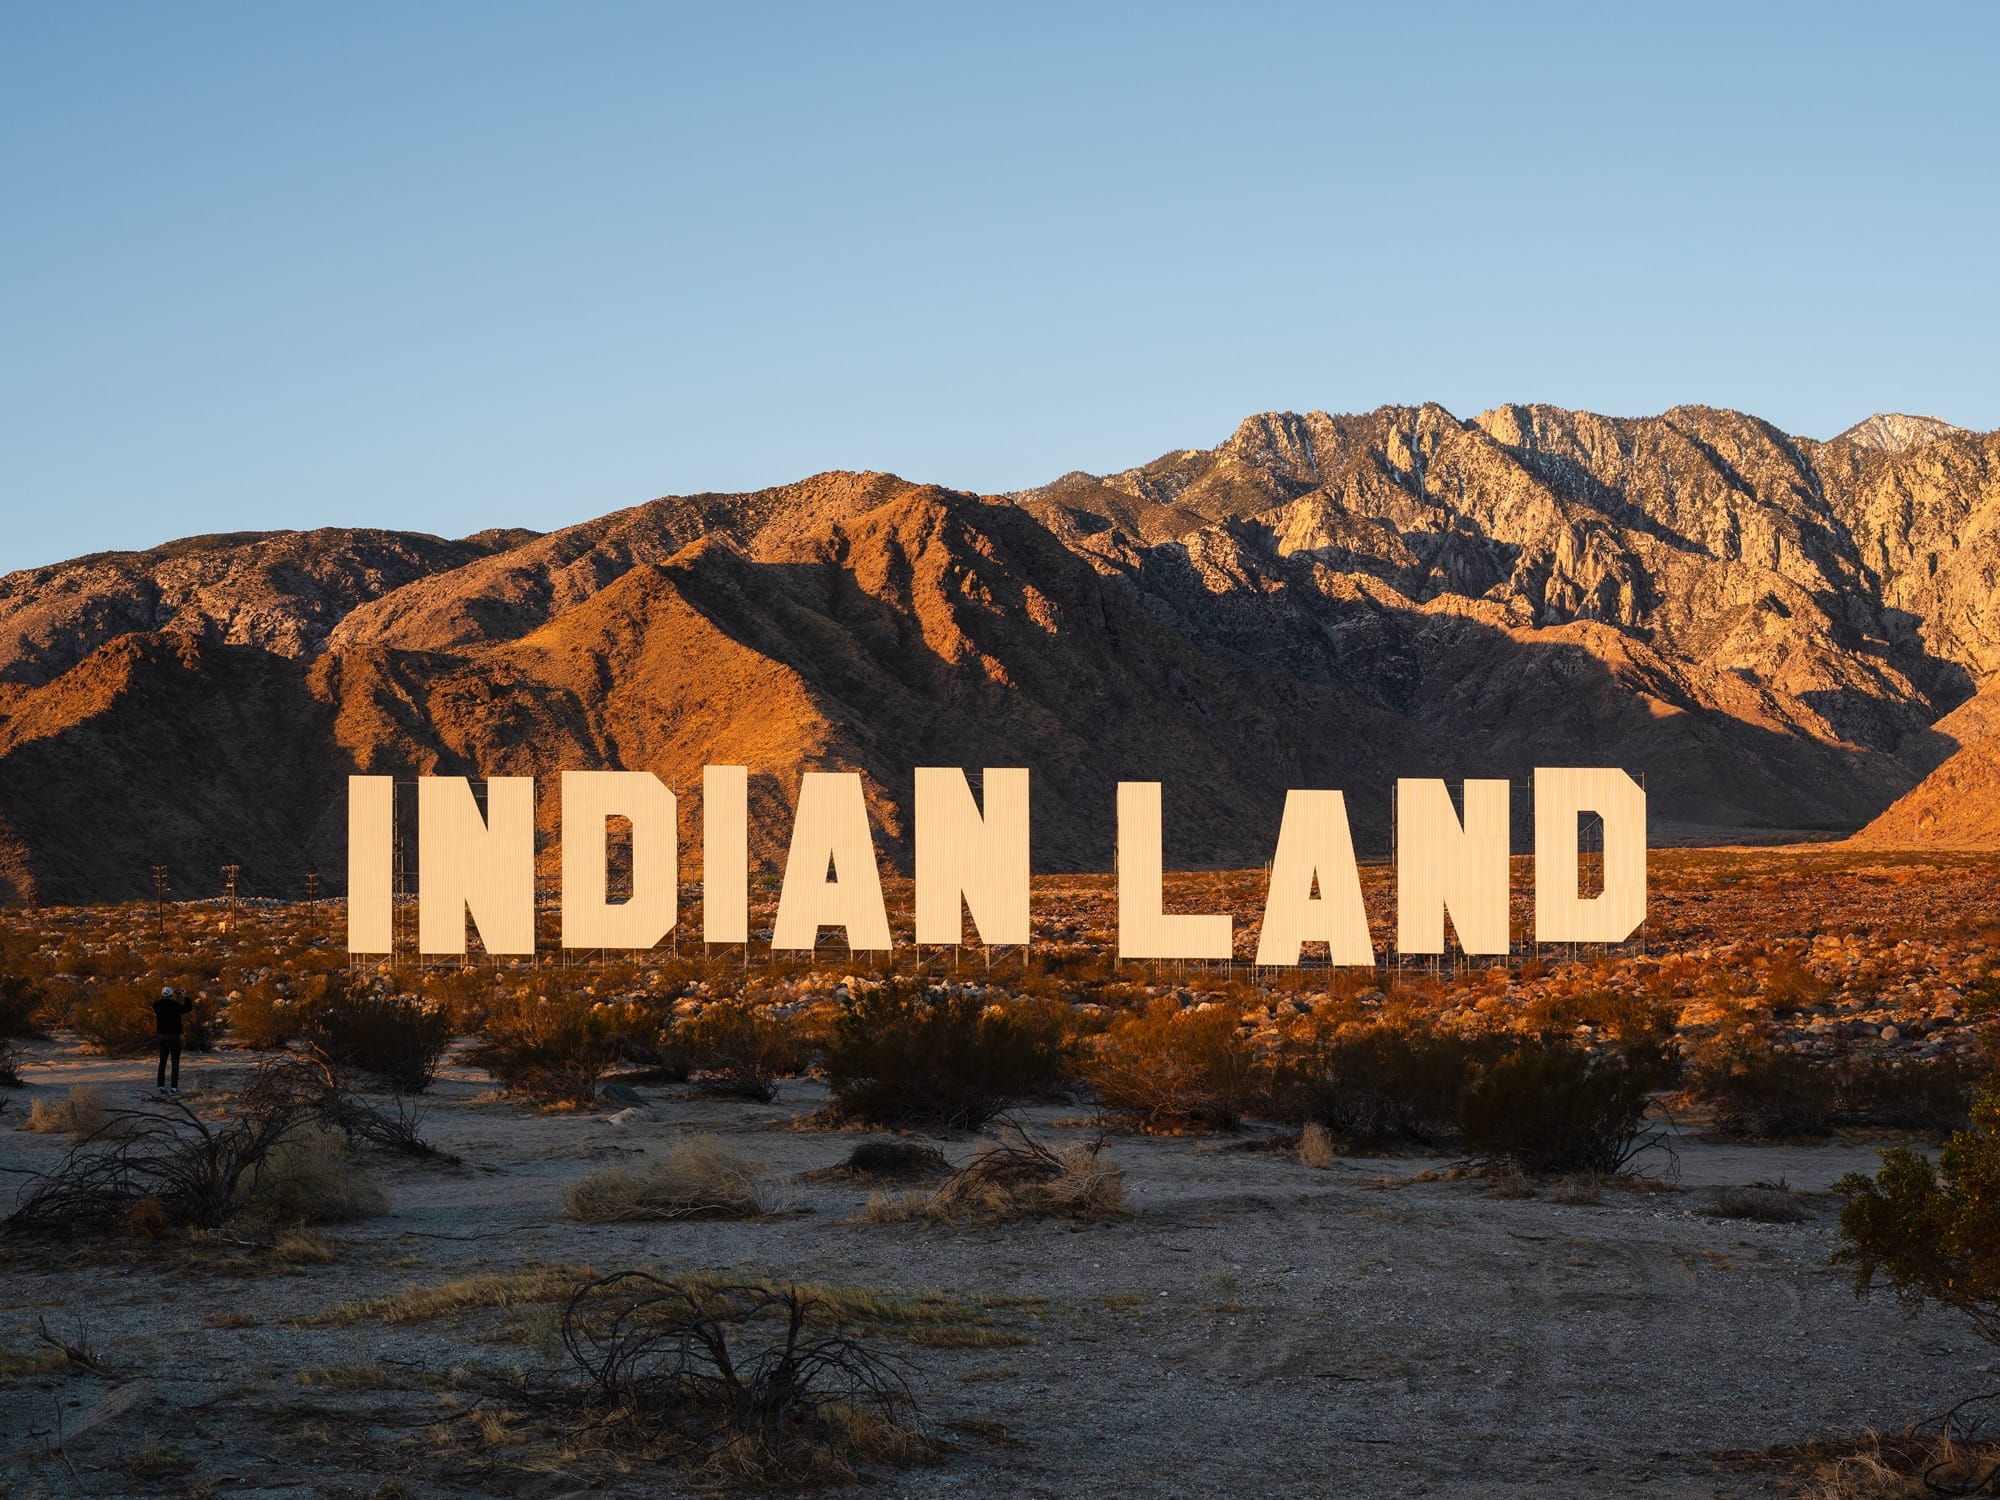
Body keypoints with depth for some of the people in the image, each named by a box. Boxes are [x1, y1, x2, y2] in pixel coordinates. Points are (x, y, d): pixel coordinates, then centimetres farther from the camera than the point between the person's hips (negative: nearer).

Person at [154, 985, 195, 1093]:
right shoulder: (175, 1006, -16)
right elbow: (188, 1007, -2)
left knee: (162, 1062, 12)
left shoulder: (158, 1006, -4)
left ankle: (161, 1085, 9)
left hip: (162, 1037, 4)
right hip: (174, 1037, -4)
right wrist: (184, 997, 9)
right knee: (175, 1063, 2)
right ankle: (174, 1087, -3)